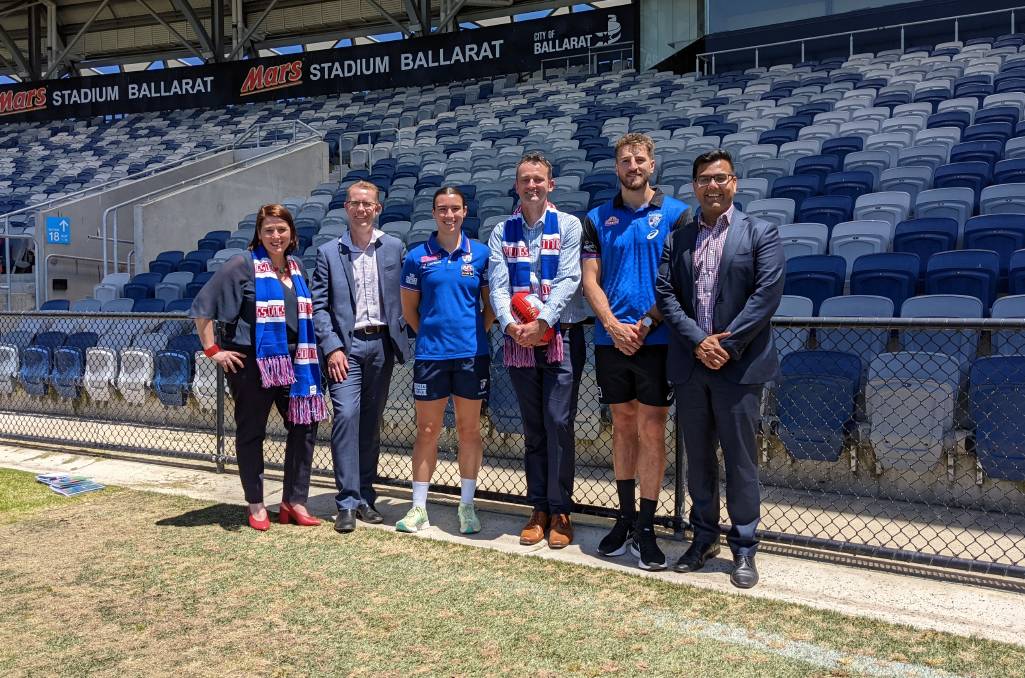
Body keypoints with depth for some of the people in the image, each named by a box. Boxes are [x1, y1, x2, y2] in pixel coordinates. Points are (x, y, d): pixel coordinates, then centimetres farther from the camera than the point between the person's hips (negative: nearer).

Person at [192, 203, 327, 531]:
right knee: (251, 432, 5)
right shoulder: (242, 265, -7)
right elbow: (203, 306, -8)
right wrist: (213, 350, -9)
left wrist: (306, 355, 14)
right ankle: (256, 505, 18)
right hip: (252, 362, -6)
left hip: (292, 361, 6)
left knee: (304, 425, 5)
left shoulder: (296, 267, 10)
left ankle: (294, 501, 16)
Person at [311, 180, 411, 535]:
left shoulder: (394, 248, 8)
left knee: (371, 422, 8)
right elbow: (319, 305, 1)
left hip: (381, 343, 2)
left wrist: (401, 338, 0)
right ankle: (347, 502, -5)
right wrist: (332, 348, -9)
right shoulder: (329, 252, 4)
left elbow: (404, 297, 9)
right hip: (346, 345, -2)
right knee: (346, 414, -13)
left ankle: (365, 497, 18)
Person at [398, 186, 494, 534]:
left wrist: (476, 333, -1)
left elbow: (490, 304, 9)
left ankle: (467, 506, 20)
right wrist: (431, 334, 5)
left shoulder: (480, 254, 3)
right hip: (430, 353, 0)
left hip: (472, 354, 0)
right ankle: (419, 508, 15)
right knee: (427, 431, 5)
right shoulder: (417, 257, 2)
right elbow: (409, 308, 10)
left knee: (469, 430, 8)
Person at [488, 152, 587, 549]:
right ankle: (539, 509, 18)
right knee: (533, 427, 9)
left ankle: (560, 512, 6)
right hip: (519, 341, 3)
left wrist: (540, 322, -19)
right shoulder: (502, 232, 10)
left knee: (559, 423, -5)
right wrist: (510, 324, -16)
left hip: (561, 337, -3)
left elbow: (568, 281, -8)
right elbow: (498, 286, 2)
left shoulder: (568, 226, 2)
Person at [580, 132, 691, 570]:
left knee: (651, 431, 0)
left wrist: (648, 324, -12)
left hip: (657, 340, -2)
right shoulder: (597, 219, 9)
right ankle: (625, 518, 23)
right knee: (622, 426, 11)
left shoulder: (674, 214, 2)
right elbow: (590, 280, 5)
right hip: (611, 339, 3)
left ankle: (646, 528, 10)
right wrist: (613, 325, -9)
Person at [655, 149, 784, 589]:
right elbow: (665, 294, 3)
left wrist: (726, 344, -13)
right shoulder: (677, 238, 11)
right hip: (689, 365, 4)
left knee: (740, 458, 2)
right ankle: (704, 537, 27)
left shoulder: (761, 233, 2)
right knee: (698, 457, 12)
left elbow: (767, 294, -8)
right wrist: (698, 341, -10)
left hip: (739, 365, -3)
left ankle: (743, 548, 15)